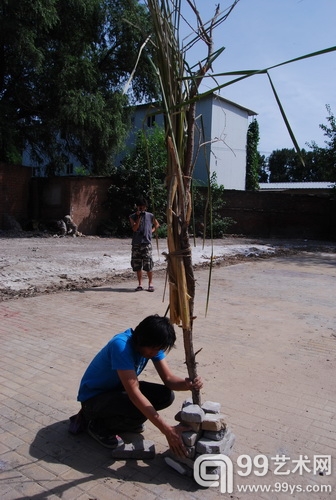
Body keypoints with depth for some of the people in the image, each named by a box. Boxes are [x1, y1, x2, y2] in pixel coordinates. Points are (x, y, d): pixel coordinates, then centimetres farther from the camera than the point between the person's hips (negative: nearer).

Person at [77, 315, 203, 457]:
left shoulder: (152, 344, -11)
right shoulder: (121, 345, -34)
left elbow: (168, 378, -11)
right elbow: (134, 392, -37)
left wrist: (188, 384, -36)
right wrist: (167, 430, -39)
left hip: (118, 389, 8)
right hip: (93, 396, -8)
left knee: (166, 395, -11)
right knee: (140, 410, -33)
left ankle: (114, 417, 9)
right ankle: (99, 425, -3)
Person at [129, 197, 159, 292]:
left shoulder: (150, 216, 6)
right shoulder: (133, 217, 7)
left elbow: (157, 225, 21)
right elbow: (134, 228, -6)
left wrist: (151, 231, 5)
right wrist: (139, 217, -10)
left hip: (146, 243, -2)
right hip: (136, 244, 2)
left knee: (148, 264, -9)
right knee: (137, 265, 4)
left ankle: (150, 283, 4)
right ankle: (140, 284, 14)